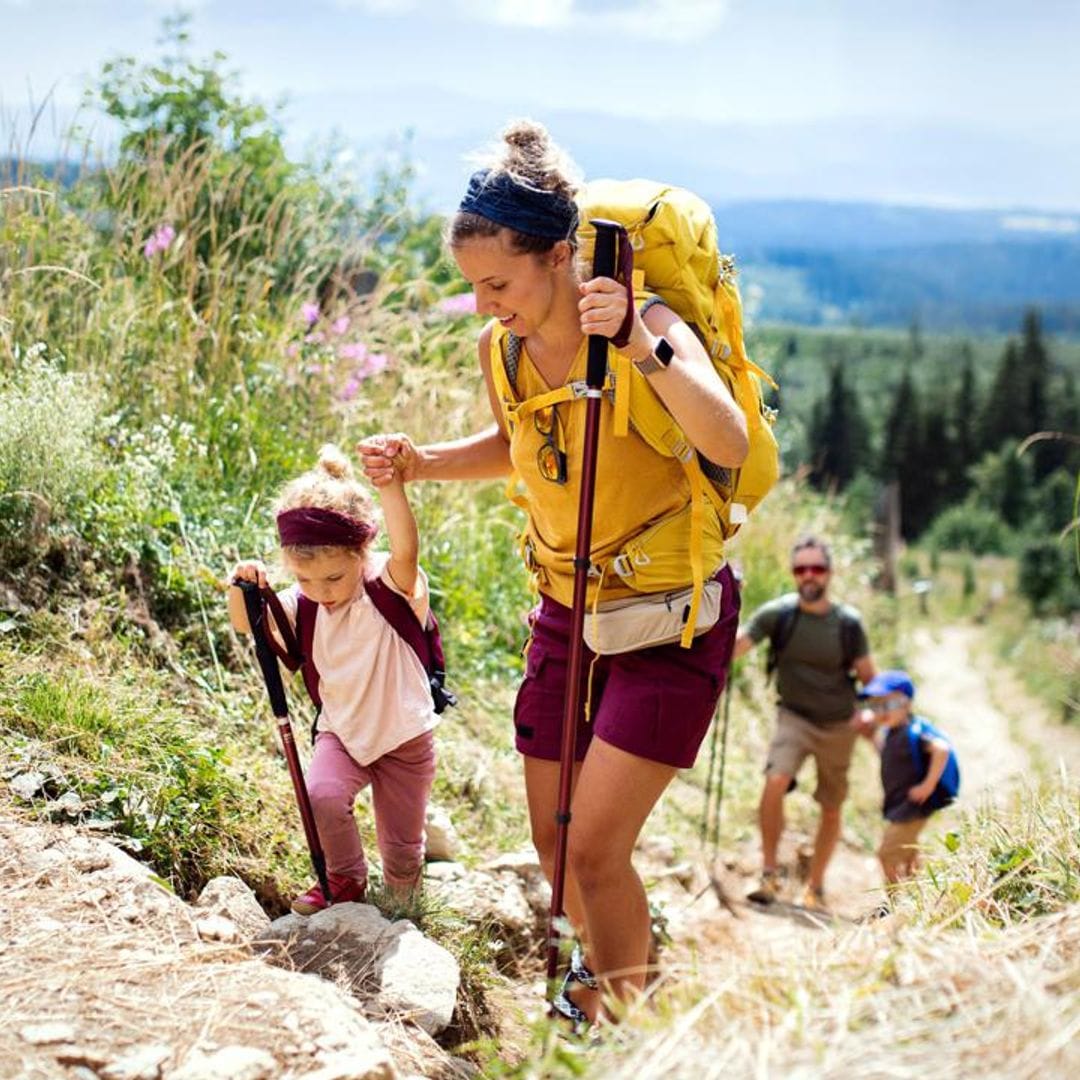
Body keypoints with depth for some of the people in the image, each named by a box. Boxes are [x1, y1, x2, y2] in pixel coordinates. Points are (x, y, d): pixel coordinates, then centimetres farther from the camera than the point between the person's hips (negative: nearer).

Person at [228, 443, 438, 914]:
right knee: (321, 795, -28)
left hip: (404, 736, -3)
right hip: (342, 732, 3)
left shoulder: (392, 586, -22)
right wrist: (242, 588, -34)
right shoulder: (304, 602, -8)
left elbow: (406, 551, -43)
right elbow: (248, 624, -11)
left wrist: (390, 485, -60)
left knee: (402, 855, 7)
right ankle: (345, 880, 1)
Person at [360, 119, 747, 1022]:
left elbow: (731, 445, -40)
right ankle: (605, 961, 44)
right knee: (554, 844, 13)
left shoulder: (648, 327, -23)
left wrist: (644, 348, -52)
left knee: (595, 848, -10)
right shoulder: (502, 349, -6)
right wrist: (419, 464, 0)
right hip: (566, 610, 6)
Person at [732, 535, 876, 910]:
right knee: (775, 783, -26)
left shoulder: (847, 622, -9)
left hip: (839, 725, 2)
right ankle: (769, 872, -12)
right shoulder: (778, 613, -11)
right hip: (795, 717, -1)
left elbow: (868, 677, 2)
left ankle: (815, 887, 27)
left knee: (831, 809, 9)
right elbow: (733, 645, -21)